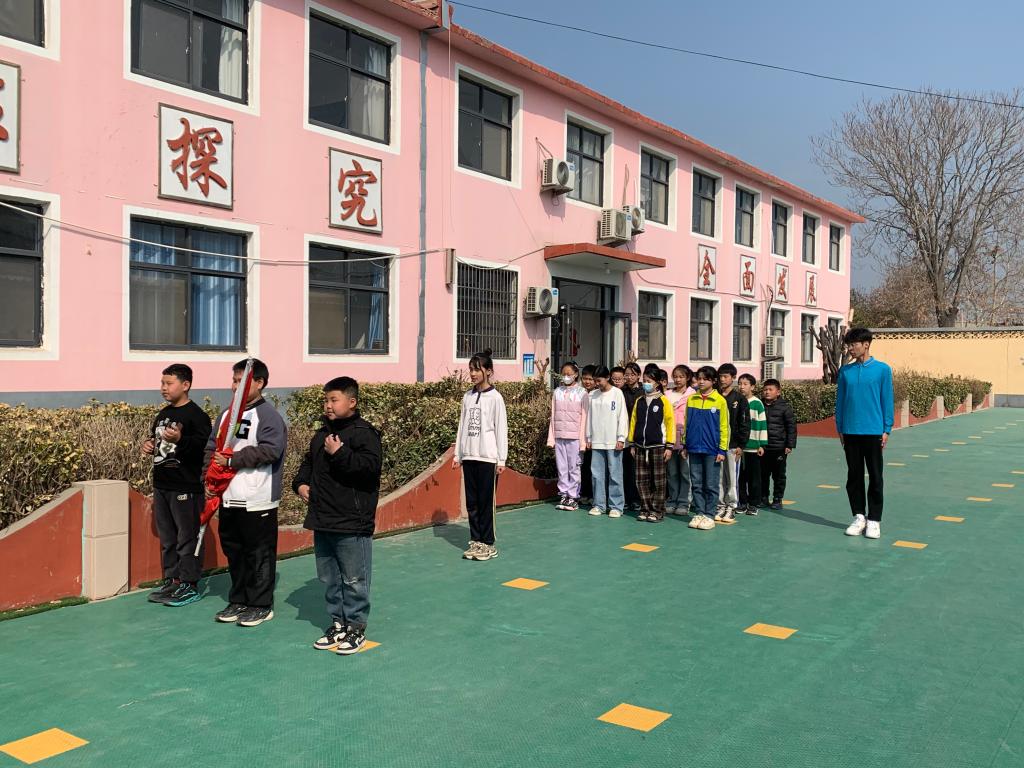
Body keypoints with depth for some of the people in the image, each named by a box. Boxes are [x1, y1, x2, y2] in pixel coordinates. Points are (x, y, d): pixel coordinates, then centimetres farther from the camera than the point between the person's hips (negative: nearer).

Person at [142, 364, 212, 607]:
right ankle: (171, 580, 25)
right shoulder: (162, 414, 15)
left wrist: (180, 439, -35)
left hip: (186, 488, -9)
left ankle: (189, 585, 6)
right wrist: (149, 445, 8)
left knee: (187, 537, -2)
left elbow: (205, 446, -21)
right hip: (161, 486, 9)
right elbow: (154, 438, 29)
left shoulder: (196, 415, -11)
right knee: (166, 537, 15)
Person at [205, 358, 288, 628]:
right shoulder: (226, 415, 13)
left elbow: (270, 450, -22)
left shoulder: (268, 416, -10)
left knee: (260, 554, 1)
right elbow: (212, 447, 14)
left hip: (258, 501, -8)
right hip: (229, 498, 8)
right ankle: (238, 601, 29)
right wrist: (209, 475, -1)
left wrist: (232, 460, -20)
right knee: (233, 550, 16)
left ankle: (261, 605, 12)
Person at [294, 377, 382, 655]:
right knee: (329, 578, 16)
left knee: (354, 579, 1)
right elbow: (308, 463, 28)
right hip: (322, 522, 8)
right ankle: (338, 622, 29)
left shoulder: (364, 432, -10)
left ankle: (356, 627, 14)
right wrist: (300, 483, 10)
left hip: (352, 524, -8)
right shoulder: (321, 434, 15)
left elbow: (370, 466, -23)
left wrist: (339, 453, -24)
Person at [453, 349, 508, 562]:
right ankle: (475, 542, 17)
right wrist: (458, 454, 10)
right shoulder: (467, 397, 9)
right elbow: (462, 426, 13)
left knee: (486, 502, -1)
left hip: (487, 457, -5)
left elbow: (501, 429, -6)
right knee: (471, 502, 8)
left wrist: (501, 460, -8)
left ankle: (488, 544, 9)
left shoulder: (495, 397, -6)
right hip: (469, 456, 5)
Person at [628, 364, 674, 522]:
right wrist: (632, 444, 10)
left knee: (658, 481, 1)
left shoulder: (663, 401, -3)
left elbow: (670, 423, -4)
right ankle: (645, 509, 14)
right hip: (640, 446, 5)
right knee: (641, 480, 5)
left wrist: (669, 446, -7)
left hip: (658, 446, -4)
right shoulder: (639, 401, 11)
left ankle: (657, 511, 7)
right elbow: (633, 422, 14)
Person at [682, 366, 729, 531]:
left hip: (712, 449, -3)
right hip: (694, 448, 4)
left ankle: (709, 515, 11)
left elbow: (724, 427, -3)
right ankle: (699, 513, 17)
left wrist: (722, 449, -7)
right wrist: (685, 445, 10)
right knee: (696, 484, 9)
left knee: (711, 485, 3)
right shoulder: (691, 399, 6)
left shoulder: (719, 400, -4)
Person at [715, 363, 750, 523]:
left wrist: (741, 445, -7)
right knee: (718, 477, 6)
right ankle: (721, 506, 14)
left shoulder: (739, 399, 0)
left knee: (732, 478, 0)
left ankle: (731, 507, 8)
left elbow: (745, 423, -2)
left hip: (733, 445, -3)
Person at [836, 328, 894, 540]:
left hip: (873, 432, -3)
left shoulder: (882, 369, -3)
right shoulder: (845, 371, 5)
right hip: (850, 432, 3)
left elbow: (887, 400, -1)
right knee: (854, 476, 9)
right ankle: (859, 517, 20)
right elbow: (840, 400, 9)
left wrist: (887, 430, -4)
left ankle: (874, 520, 11)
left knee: (875, 477, 3)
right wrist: (840, 428, 7)